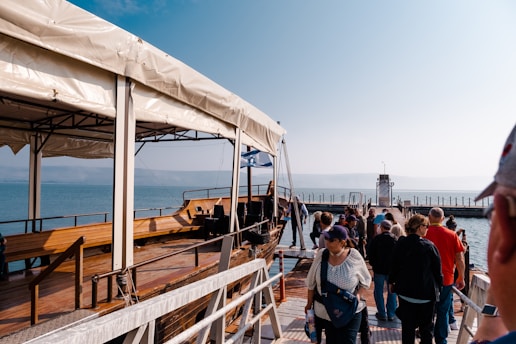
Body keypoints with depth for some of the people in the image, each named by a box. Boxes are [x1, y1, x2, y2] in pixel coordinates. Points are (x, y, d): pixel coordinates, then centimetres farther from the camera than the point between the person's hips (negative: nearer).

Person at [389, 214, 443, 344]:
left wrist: (392, 282, 18)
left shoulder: (400, 244, -5)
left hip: (405, 291, 3)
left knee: (407, 326, 12)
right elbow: (437, 269, -7)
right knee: (426, 326, 14)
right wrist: (438, 286, 8)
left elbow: (394, 266, 4)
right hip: (426, 292, -2)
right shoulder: (429, 246, -14)